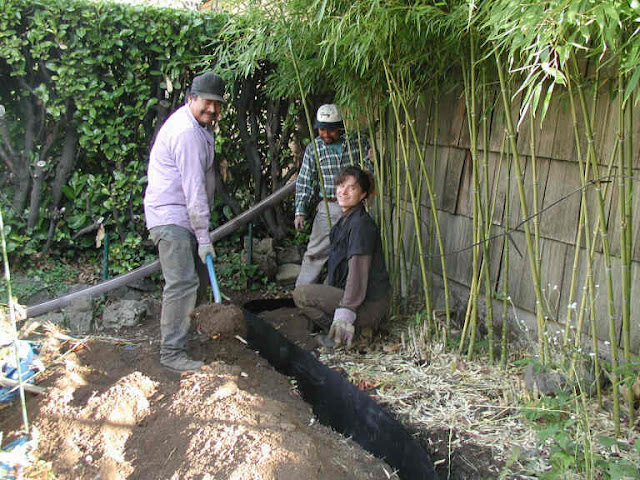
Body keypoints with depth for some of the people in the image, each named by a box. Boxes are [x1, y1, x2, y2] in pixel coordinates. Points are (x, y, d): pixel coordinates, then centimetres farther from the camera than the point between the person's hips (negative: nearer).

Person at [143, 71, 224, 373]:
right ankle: (172, 352, -7)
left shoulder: (199, 127, 15)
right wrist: (204, 237, -22)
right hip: (171, 216, -11)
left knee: (199, 276, 17)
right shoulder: (187, 132, -20)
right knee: (183, 283, -13)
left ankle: (185, 328, 33)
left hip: (182, 216, 11)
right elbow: (194, 189, -23)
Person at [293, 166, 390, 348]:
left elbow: (358, 271, -26)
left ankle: (354, 331, -8)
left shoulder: (361, 224, -18)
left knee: (300, 294, -14)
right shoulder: (345, 220, 13)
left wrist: (345, 313, -32)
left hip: (369, 303, -10)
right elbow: (338, 268, 23)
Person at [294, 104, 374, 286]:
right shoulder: (313, 148, -2)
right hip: (328, 208, -1)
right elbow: (305, 182, 1)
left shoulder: (358, 141, -2)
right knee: (316, 252, -1)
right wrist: (300, 211, -5)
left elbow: (369, 169, 6)